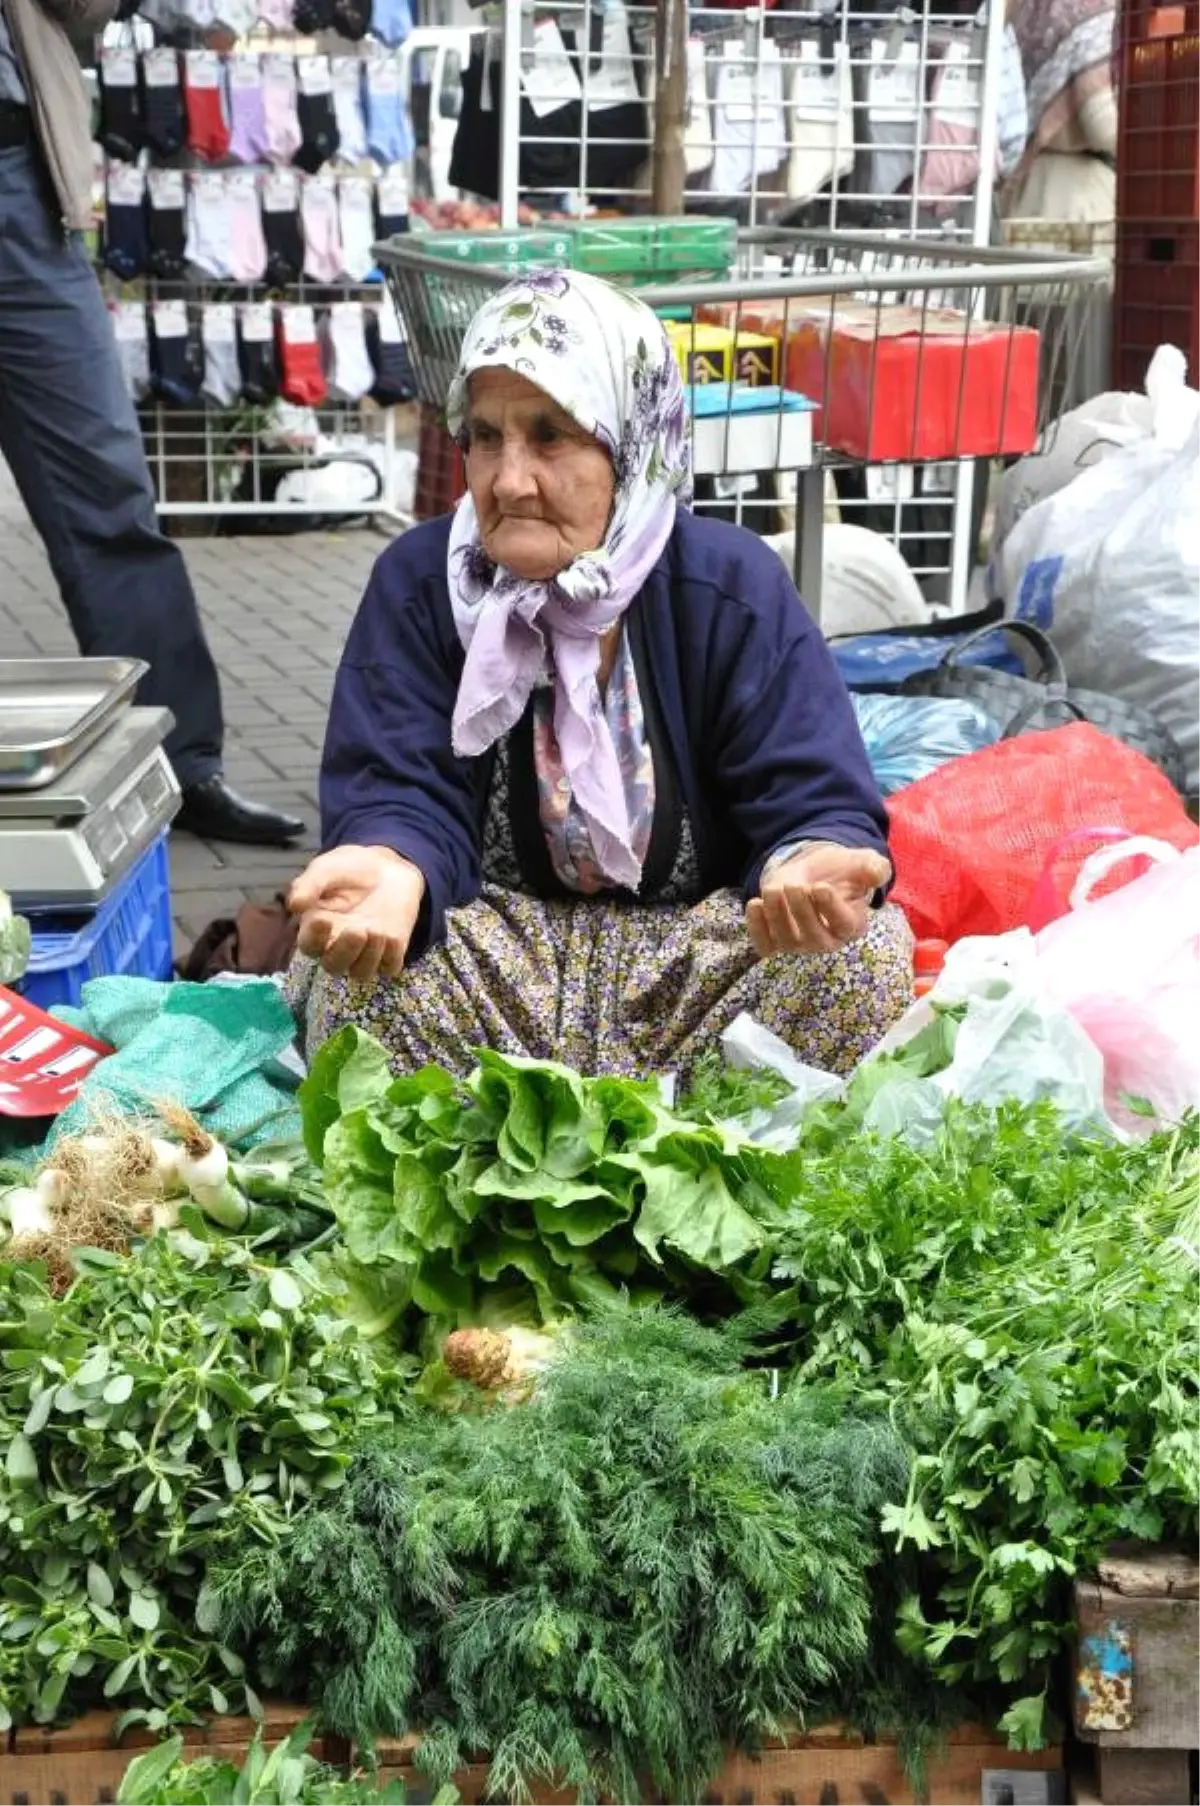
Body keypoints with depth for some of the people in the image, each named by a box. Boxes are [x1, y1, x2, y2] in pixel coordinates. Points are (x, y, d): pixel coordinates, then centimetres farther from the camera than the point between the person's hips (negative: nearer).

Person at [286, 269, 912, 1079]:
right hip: (501, 943, 0)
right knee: (352, 963, -32)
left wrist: (809, 865, -42)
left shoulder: (735, 585, -9)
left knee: (867, 949, -28)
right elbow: (401, 800, -16)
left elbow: (812, 800, -14)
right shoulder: (417, 582, -8)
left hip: (697, 941, 1)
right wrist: (393, 869, -43)